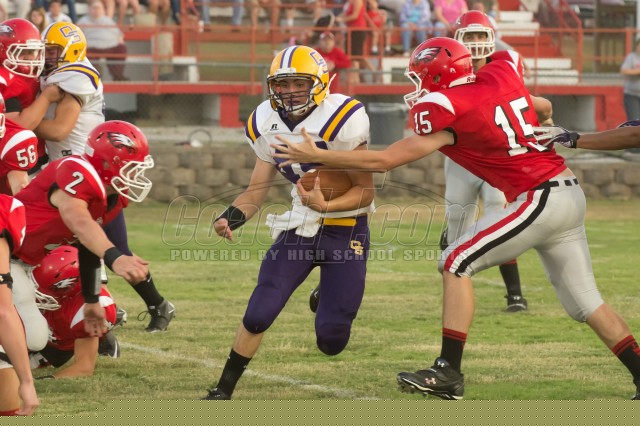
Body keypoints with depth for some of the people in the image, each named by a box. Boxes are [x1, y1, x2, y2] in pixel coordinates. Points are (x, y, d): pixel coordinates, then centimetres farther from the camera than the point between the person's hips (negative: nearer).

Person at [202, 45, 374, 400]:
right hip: (299, 226, 4)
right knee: (259, 314, -9)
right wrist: (231, 217, -17)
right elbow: (257, 188, 3)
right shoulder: (266, 125, -4)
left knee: (330, 341, -2)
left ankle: (332, 300, 35)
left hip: (345, 232, -4)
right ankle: (223, 390, 8)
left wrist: (326, 205, -35)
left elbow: (366, 191, -18)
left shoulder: (342, 120, -22)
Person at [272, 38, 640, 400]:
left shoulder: (447, 110, -10)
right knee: (586, 303, 13)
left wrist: (316, 156, -5)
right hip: (571, 193, 8)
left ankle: (449, 373, -7)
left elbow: (385, 160, -9)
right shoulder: (503, 74, 8)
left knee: (457, 263, -4)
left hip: (539, 200, -8)